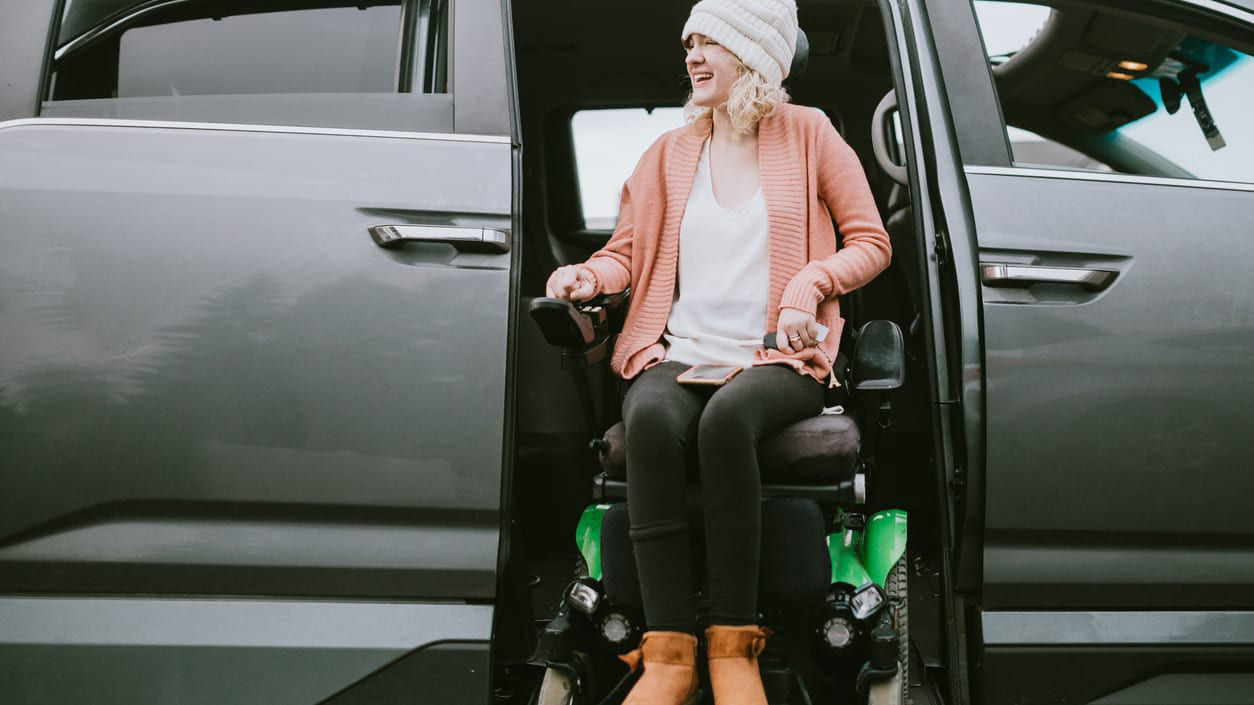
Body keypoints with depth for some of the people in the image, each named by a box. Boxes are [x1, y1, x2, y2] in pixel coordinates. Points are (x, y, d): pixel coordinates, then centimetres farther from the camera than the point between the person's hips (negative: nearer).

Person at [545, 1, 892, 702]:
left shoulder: (809, 134, 12)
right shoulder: (669, 152, 21)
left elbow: (872, 242, 11)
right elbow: (628, 249, 17)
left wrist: (812, 282, -8)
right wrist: (589, 276, -6)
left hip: (777, 357, -2)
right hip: (680, 351, 2)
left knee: (727, 419, -39)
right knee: (652, 420, -35)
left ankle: (734, 645, -33)